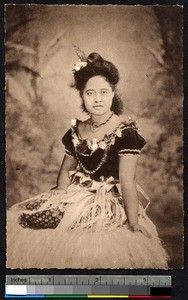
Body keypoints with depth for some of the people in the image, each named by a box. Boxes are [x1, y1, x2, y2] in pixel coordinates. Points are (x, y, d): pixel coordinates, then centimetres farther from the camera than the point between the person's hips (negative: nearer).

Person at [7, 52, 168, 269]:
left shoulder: (125, 132, -11)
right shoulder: (76, 130, 8)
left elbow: (127, 182, -15)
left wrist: (134, 226, -17)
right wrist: (59, 198, 2)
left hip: (109, 204, -5)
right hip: (75, 198, 6)